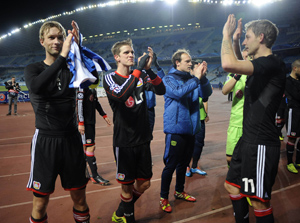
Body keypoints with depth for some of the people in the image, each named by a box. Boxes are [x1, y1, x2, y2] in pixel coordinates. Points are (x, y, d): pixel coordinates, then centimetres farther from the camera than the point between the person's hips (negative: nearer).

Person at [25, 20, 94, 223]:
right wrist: (62, 56, -30)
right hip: (45, 140, -2)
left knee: (79, 198, 10)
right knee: (41, 202, 4)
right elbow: (36, 87, -24)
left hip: (72, 138, 2)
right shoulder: (34, 69, 1)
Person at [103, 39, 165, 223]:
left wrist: (149, 69, -21)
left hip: (143, 139, 5)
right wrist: (139, 68, -26)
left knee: (144, 183, 12)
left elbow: (162, 90, -8)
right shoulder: (110, 78, -6)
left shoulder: (141, 75, 6)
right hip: (124, 141, -4)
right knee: (127, 184, 8)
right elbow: (121, 95, -28)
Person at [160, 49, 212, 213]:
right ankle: (163, 197, 17)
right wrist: (196, 78, -21)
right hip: (175, 129, -6)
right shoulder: (169, 79, -6)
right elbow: (178, 92, -25)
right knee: (170, 165, 1)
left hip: (191, 128, 6)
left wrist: (202, 77, -15)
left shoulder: (191, 79, 8)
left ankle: (179, 191, 36)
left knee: (183, 163, 19)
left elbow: (206, 93, 0)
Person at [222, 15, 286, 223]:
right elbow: (235, 64, 33)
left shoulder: (272, 64, -17)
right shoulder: (259, 65, 12)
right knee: (233, 186, 19)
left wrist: (226, 35, -17)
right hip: (248, 139, 10)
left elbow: (229, 65, -33)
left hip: (261, 144, -10)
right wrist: (233, 38, 23)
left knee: (259, 201, 1)